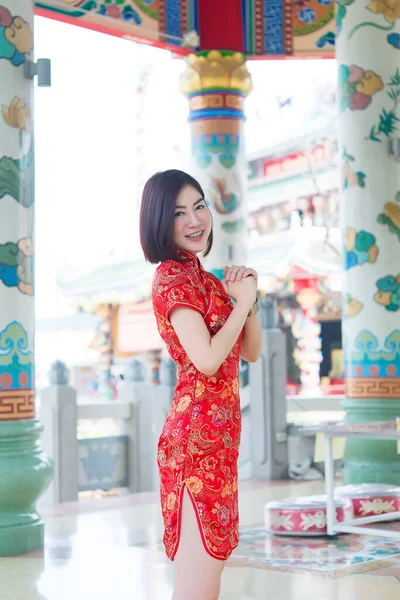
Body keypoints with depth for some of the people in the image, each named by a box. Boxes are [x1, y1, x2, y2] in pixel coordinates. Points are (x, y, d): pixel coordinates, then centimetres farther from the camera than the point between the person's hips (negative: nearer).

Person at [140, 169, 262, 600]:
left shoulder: (201, 276, 17)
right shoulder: (172, 277, -11)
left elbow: (251, 353, 16)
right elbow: (207, 358, -23)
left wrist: (248, 298, 0)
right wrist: (242, 301, -10)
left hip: (218, 434, 9)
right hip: (199, 434, -9)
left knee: (208, 565, 15)